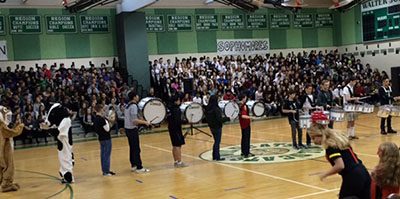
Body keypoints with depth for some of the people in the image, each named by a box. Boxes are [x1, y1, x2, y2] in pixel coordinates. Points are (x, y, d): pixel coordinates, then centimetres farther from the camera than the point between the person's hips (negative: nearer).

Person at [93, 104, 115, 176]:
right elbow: (107, 129, -17)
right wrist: (107, 122, -5)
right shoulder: (101, 119, -21)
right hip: (106, 139, -9)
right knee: (107, 155, -2)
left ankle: (104, 170, 19)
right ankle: (106, 171, 2)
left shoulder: (95, 118, 6)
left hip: (101, 138, 9)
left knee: (103, 154, 13)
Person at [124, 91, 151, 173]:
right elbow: (134, 120, -25)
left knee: (132, 148, 15)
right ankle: (139, 168, -4)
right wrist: (145, 122, -17)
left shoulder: (128, 105, 12)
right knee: (136, 149, -6)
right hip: (132, 130, -10)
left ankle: (133, 165, 21)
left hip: (127, 129, 10)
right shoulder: (133, 106, -18)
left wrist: (141, 121, 17)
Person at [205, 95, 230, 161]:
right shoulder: (216, 109, -22)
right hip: (217, 127, -8)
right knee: (217, 142, 2)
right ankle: (217, 157, 8)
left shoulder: (207, 109, 2)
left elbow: (207, 117, 11)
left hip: (212, 127, 8)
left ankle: (214, 156, 22)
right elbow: (219, 119, -23)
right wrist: (228, 118, -15)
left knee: (216, 141, 18)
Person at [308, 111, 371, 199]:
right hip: (364, 174, 9)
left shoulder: (330, 145, -13)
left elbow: (340, 166, -22)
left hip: (352, 178, -9)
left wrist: (325, 174, -8)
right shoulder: (338, 137, 14)